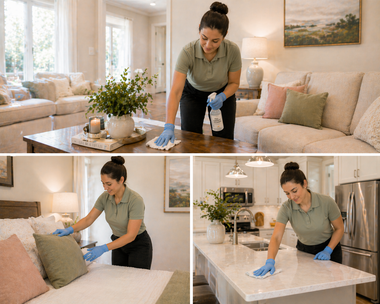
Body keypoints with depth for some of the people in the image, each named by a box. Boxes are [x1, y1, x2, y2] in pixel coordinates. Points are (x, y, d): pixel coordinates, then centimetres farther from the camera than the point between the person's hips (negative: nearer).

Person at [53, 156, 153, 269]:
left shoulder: (136, 200, -29)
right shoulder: (105, 197, -9)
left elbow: (131, 235, -30)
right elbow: (88, 219, -2)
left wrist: (104, 248, -36)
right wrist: (70, 229, -21)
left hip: (139, 245, -6)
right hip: (119, 243, 6)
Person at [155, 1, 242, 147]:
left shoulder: (233, 51, -29)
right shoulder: (187, 52, -34)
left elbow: (234, 82, -12)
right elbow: (175, 91, -38)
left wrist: (222, 97, -33)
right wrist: (169, 127, -47)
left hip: (222, 93, 1)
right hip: (193, 93, 0)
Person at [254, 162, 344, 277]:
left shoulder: (326, 202, -24)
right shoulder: (286, 208, -21)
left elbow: (339, 228, -8)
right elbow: (276, 237, -29)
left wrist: (328, 250, -17)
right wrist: (270, 262, -43)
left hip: (329, 247, -1)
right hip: (304, 250, 1)